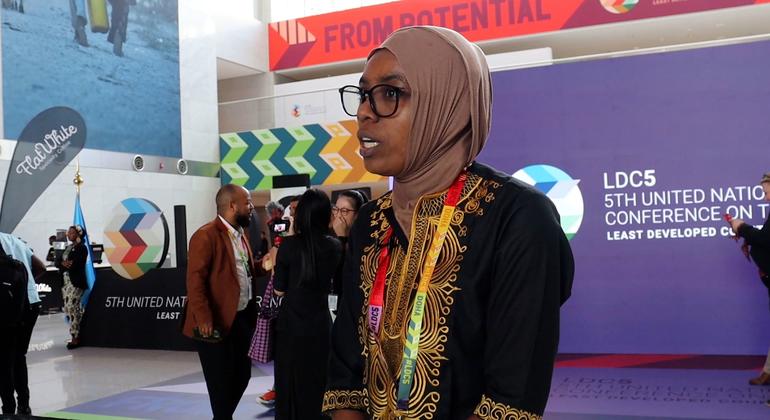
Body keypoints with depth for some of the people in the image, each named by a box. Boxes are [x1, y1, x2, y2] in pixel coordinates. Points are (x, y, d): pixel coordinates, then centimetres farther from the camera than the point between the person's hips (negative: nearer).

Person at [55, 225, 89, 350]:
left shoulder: (81, 247, -4)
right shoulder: (68, 248, 20)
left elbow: (76, 264, -17)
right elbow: (56, 262, 9)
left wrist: (66, 264, -5)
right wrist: (63, 263, -11)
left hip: (76, 282, -8)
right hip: (65, 281, 8)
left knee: (72, 308, -14)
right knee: (68, 309, 7)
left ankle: (75, 338, -10)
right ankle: (76, 334, 16)